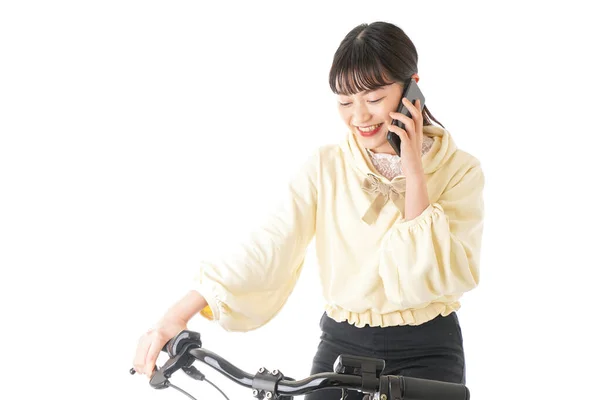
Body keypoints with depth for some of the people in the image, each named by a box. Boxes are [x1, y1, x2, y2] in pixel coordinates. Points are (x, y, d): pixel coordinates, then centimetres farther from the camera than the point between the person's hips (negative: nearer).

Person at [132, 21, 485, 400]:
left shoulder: (459, 169, -7)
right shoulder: (326, 167, -4)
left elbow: (441, 277, -18)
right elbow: (266, 248, -16)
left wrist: (414, 173, -19)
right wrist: (177, 316, -28)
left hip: (427, 353, -1)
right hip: (342, 345, 2)